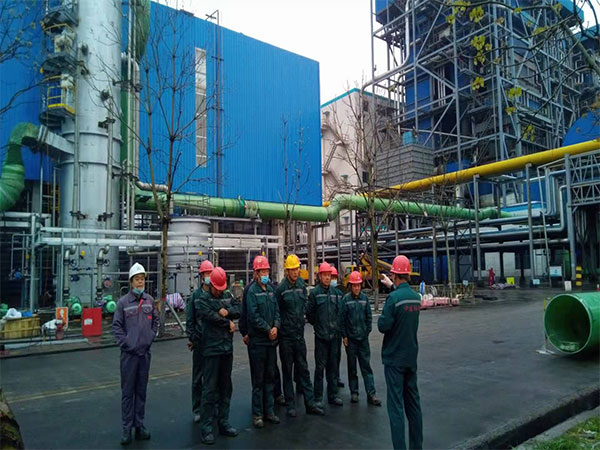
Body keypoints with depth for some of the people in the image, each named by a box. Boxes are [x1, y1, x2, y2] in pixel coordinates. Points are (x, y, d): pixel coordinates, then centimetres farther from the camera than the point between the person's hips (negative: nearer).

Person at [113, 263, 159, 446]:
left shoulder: (149, 300, 3)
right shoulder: (123, 302, -6)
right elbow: (116, 326, -4)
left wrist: (151, 337, 4)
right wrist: (125, 343, -9)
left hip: (145, 352, 3)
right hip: (129, 353, -3)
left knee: (141, 390, 13)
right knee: (128, 391, 5)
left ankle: (139, 424, 24)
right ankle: (127, 427, 16)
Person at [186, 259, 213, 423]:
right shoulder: (196, 295, 0)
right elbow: (190, 319, 1)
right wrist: (190, 337, -3)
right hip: (199, 341, 0)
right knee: (197, 376, 8)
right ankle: (197, 410, 20)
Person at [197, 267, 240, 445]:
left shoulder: (228, 296, 13)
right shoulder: (203, 299, -5)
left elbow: (238, 309, 3)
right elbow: (211, 317, -17)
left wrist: (228, 311, -15)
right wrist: (228, 323, -7)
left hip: (227, 348, 6)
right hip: (211, 349, -6)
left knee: (225, 388, 14)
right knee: (209, 389, -3)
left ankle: (224, 423, 25)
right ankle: (206, 428, 6)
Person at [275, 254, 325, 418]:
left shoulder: (302, 285, 3)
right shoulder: (281, 288, -12)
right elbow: (276, 311, -8)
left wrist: (300, 318, 11)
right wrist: (279, 326, -9)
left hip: (299, 334, 4)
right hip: (286, 335, -4)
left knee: (303, 369, 12)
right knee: (287, 370, 9)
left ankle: (310, 403, 20)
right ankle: (290, 405, 20)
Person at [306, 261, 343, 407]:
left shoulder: (334, 293, 7)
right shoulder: (314, 292, -8)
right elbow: (309, 313, -3)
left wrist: (337, 326, 10)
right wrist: (317, 325, 3)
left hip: (334, 335, 5)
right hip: (321, 335, -5)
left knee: (333, 366, 13)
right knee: (320, 367, 0)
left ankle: (332, 395, 24)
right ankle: (318, 398, 12)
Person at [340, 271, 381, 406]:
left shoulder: (364, 298, 1)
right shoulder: (346, 299, -7)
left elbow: (369, 316, 8)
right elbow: (342, 319, -4)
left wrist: (367, 331, 4)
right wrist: (344, 336, -4)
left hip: (363, 338, 2)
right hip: (350, 338, -2)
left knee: (366, 366, 4)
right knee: (352, 366, 9)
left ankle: (371, 394, 7)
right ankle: (354, 392, 20)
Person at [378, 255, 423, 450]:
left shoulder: (393, 298, -19)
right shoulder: (416, 297, 4)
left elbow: (384, 326, -21)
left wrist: (381, 318, 2)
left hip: (394, 359, -7)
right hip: (411, 357, 7)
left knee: (395, 405, -1)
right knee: (413, 402, 16)